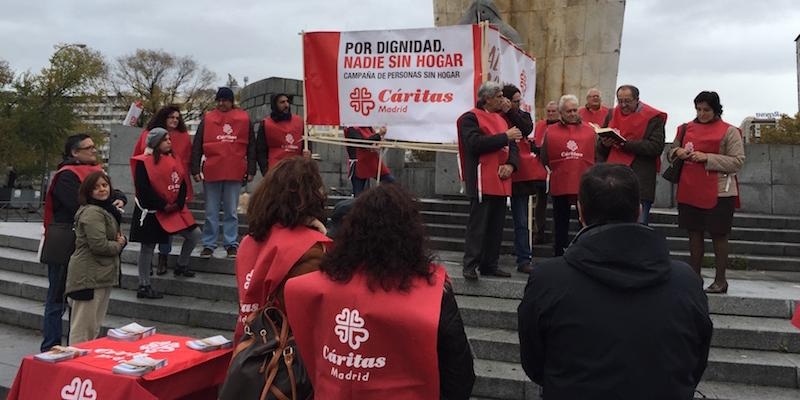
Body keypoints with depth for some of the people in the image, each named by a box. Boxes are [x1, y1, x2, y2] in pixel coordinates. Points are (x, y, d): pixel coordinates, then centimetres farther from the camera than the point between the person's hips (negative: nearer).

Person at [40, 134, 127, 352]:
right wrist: (109, 206, -12)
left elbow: (113, 193, 13)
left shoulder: (95, 170, 12)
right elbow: (79, 206, -25)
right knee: (57, 299, 1)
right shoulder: (66, 176, -14)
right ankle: (50, 349, 10)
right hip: (64, 246, -8)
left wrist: (119, 200, -10)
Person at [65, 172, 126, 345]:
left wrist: (122, 239, 3)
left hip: (102, 275, 10)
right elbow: (99, 245, -25)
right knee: (83, 330, -4)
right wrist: (118, 245, -6)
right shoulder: (92, 212, -16)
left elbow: (115, 236, 26)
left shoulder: (107, 210, 16)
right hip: (88, 276, -10)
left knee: (94, 328, 20)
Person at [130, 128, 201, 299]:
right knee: (148, 247, 3)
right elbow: (143, 189, -17)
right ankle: (144, 286, 13)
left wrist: (178, 204, -7)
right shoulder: (143, 163, -10)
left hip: (174, 209, 7)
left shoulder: (173, 161, 10)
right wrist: (163, 206, -16)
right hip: (151, 212, -6)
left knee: (195, 234, 2)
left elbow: (182, 185, 8)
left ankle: (181, 266, 25)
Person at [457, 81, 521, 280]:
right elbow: (475, 143, -20)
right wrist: (504, 136, -15)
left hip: (500, 181, 8)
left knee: (496, 225, 10)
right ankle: (470, 265, -1)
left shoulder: (500, 119, 20)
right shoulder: (470, 118, -4)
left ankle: (490, 264, 18)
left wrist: (511, 164, -4)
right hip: (481, 181, -8)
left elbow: (512, 145, 15)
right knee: (477, 225, -7)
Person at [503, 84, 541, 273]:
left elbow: (526, 129, -8)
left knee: (521, 221, 4)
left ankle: (524, 259, 7)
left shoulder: (524, 115, 13)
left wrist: (510, 111, -10)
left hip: (519, 174, 3)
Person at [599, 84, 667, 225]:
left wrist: (627, 143, -18)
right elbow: (600, 150, 18)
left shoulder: (653, 118, 0)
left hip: (640, 181, -4)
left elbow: (656, 147, -13)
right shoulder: (612, 115, 15)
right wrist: (604, 144, -5)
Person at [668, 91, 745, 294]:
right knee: (694, 233, 10)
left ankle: (720, 280, 14)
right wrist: (677, 151, -7)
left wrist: (707, 158, -18)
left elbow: (738, 161, -9)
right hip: (689, 191, 4)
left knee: (718, 235, 4)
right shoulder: (687, 128, 11)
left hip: (718, 193, -4)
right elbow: (670, 152, 17)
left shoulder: (729, 131, -3)